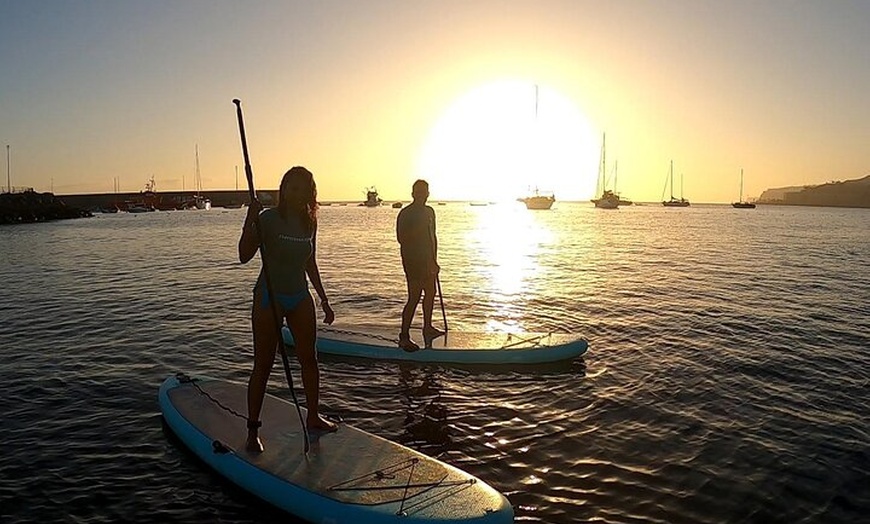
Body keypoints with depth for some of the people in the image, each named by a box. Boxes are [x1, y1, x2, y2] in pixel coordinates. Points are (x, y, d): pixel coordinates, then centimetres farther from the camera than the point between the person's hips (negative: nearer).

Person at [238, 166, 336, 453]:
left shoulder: (309, 222, 5)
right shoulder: (268, 219, -11)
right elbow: (244, 256, -19)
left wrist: (324, 299, 16)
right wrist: (249, 220, -31)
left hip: (300, 297, 6)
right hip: (269, 298, -5)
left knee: (309, 359, 12)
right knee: (263, 365, 0)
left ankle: (313, 417, 27)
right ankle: (252, 429, 11)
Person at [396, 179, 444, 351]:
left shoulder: (429, 212, 13)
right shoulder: (405, 214, -12)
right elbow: (401, 238, -20)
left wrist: (434, 260, 17)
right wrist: (418, 228, -25)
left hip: (427, 260, 8)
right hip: (412, 260, -8)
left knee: (430, 293, 16)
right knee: (414, 297, -11)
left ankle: (428, 328, 32)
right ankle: (404, 337, -6)